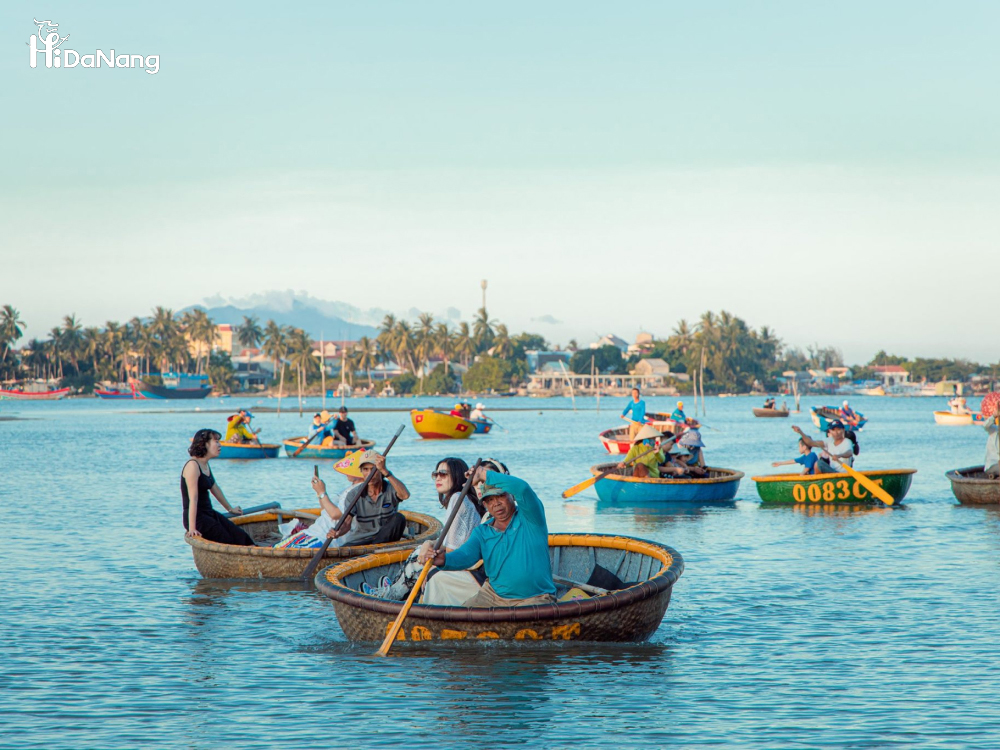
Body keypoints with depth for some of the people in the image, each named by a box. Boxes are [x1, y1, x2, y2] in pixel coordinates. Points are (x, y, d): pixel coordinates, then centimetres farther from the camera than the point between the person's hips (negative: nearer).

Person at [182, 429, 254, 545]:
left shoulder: (206, 465, 12)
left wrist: (230, 508, 40)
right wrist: (192, 528, -28)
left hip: (209, 513, 9)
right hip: (197, 517, -9)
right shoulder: (193, 465, -18)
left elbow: (215, 489, 28)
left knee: (243, 538, -5)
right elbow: (193, 499, -24)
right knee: (229, 543, -13)